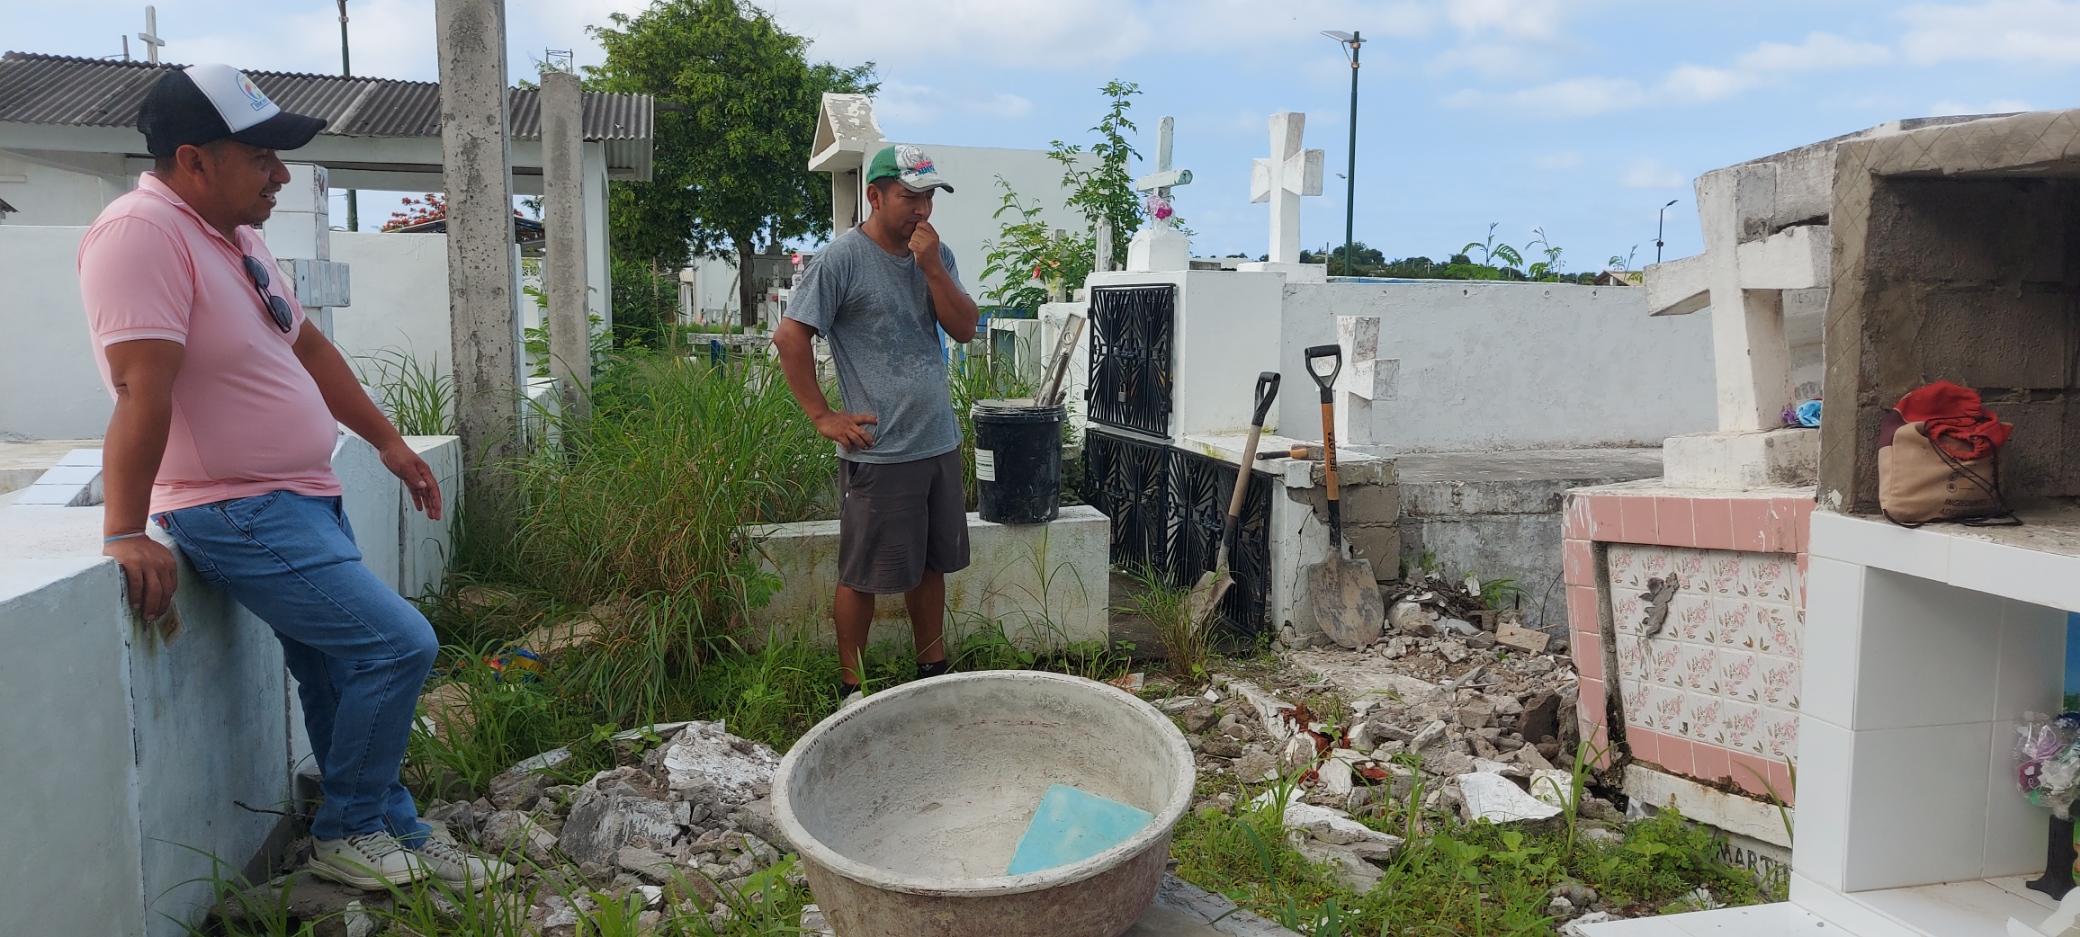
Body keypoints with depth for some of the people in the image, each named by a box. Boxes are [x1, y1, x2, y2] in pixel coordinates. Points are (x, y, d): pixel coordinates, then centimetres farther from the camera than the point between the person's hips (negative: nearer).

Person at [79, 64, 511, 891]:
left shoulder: (233, 232, 11)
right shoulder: (144, 234, -19)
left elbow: (308, 346, 20)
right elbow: (142, 390, -26)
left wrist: (388, 442, 21)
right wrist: (124, 534, -30)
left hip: (304, 502, 10)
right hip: (241, 516, -10)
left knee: (340, 675, 13)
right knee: (399, 645, -12)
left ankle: (399, 839, 24)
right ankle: (349, 834, 7)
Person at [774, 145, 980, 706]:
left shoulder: (936, 255, 9)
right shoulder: (842, 258, -10)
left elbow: (965, 329, 1)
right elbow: (789, 337, -11)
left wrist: (931, 268, -11)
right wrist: (823, 416, -12)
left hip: (940, 443, 6)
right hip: (877, 451, -6)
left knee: (931, 565, 16)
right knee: (862, 574, 4)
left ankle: (934, 672, 31)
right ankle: (852, 688, 18)